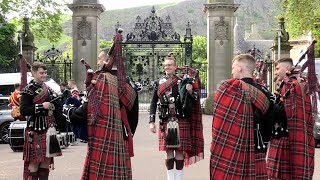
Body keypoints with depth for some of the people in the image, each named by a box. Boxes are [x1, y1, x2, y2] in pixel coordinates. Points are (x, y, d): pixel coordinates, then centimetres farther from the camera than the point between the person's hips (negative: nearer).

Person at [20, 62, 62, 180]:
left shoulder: (48, 89, 14)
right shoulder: (28, 90, -8)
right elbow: (23, 111, -16)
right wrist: (41, 106, -20)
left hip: (48, 130, 7)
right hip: (35, 131, -7)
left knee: (46, 160, 9)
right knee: (34, 162, -3)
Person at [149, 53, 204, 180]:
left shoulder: (182, 82, 3)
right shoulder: (158, 83, 7)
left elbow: (192, 102, 5)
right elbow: (153, 103, 7)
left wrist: (190, 92, -15)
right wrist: (152, 121, 1)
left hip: (181, 121, -1)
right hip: (165, 121, 1)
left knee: (179, 150, 2)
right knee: (168, 151, 5)